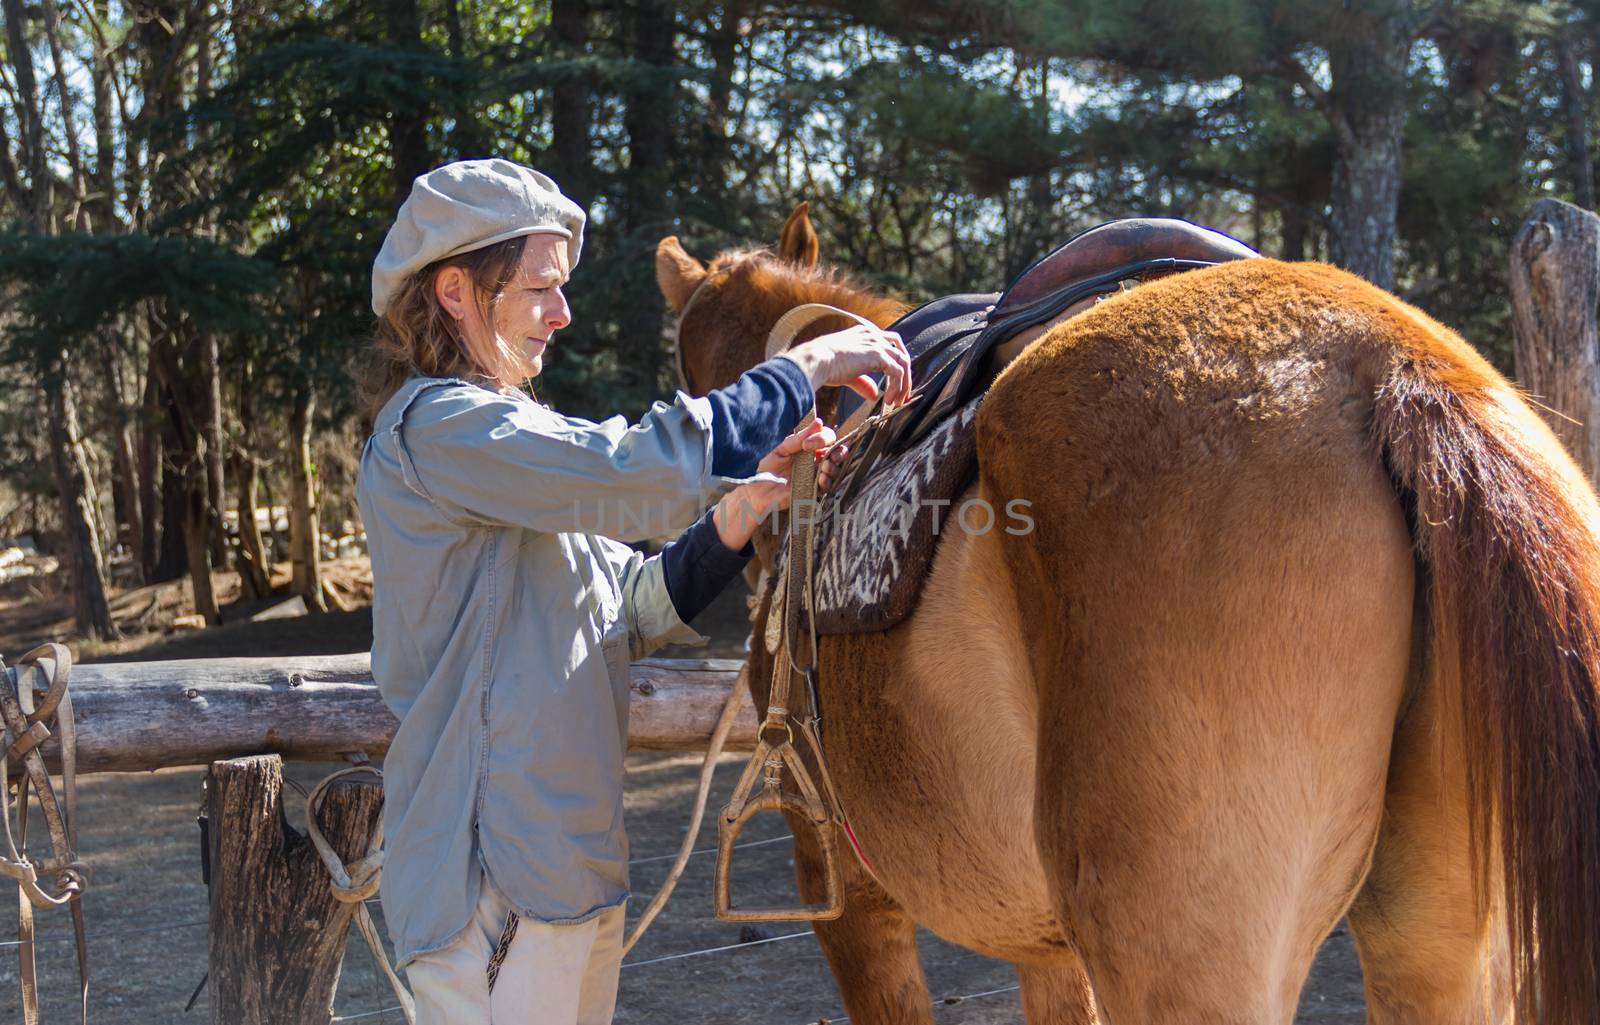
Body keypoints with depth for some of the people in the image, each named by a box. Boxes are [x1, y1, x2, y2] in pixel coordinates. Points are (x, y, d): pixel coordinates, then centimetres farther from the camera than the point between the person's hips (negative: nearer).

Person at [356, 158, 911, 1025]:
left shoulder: (506, 436, 17)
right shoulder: (434, 427, -15)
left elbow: (629, 618, 15)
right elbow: (642, 474, -27)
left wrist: (735, 516, -1)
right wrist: (807, 368, -17)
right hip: (492, 876, -10)